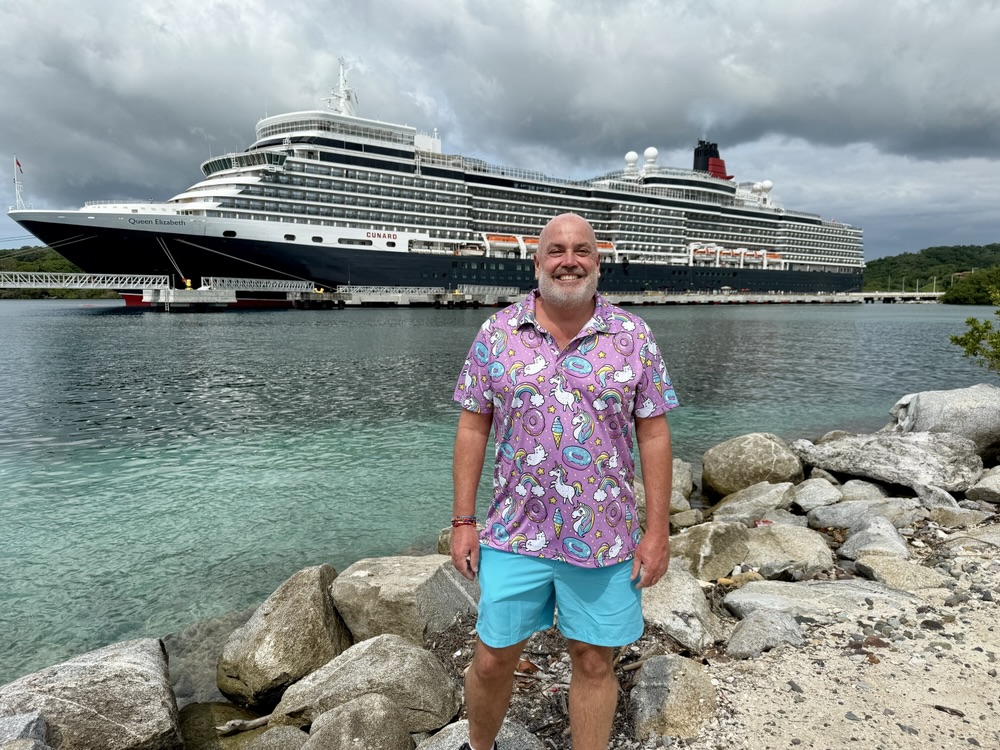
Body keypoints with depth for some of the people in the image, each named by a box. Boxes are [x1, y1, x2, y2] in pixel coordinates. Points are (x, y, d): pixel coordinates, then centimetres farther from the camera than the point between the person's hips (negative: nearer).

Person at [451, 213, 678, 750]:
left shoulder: (634, 337, -2)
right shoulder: (496, 333, -1)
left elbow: (653, 435, 0)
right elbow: (472, 428, 2)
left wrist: (657, 530, -4)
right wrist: (462, 521, 0)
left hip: (606, 539, 0)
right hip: (513, 536, 1)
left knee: (595, 663, 13)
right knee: (491, 661, 13)